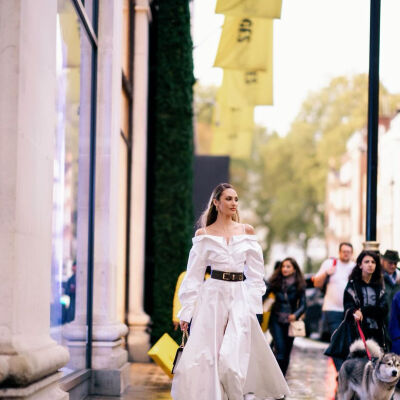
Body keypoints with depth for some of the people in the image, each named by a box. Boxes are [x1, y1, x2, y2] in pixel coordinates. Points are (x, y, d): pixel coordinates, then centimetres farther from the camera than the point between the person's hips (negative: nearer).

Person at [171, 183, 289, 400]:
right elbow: (194, 275, 4)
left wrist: (253, 302, 2)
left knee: (234, 355, -8)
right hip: (213, 295, -1)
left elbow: (255, 272, 10)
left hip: (240, 298, 1)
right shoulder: (203, 235, 4)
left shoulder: (247, 231, 8)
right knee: (203, 355, -5)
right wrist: (186, 311, 0)